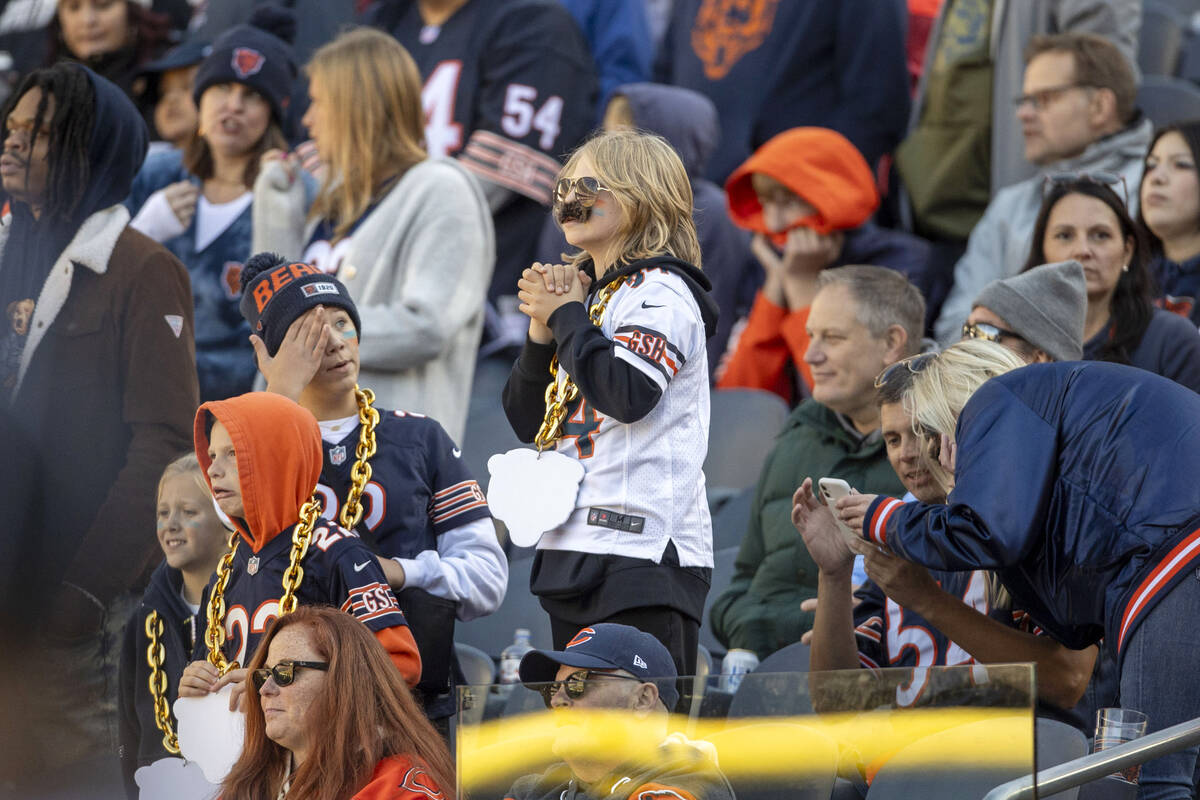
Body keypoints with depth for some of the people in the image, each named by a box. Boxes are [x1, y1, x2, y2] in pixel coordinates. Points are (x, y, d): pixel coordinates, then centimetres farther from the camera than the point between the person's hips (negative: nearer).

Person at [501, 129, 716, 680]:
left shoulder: (660, 293, -6)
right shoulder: (588, 293, 19)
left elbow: (628, 393, -23)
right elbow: (528, 422, 19)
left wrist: (567, 318, -8)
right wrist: (543, 330, 3)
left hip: (643, 550, -9)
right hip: (572, 550, 9)